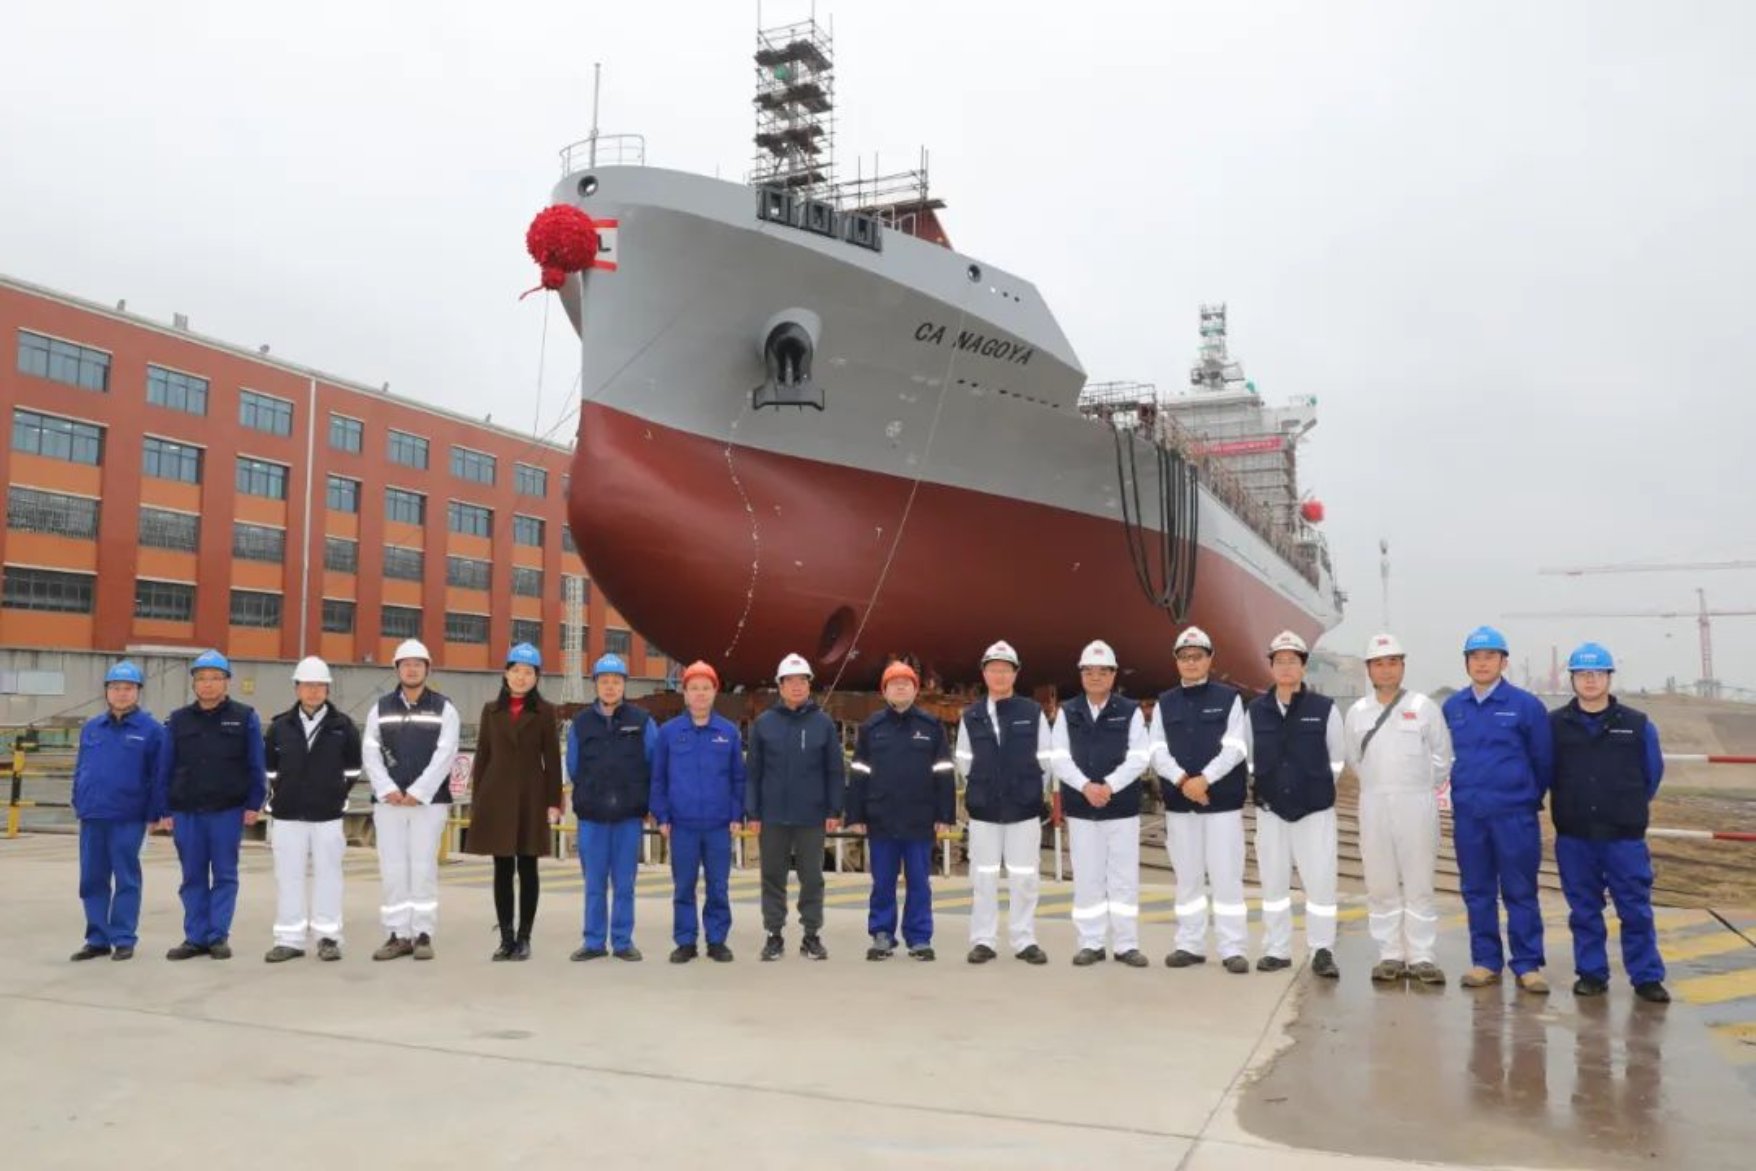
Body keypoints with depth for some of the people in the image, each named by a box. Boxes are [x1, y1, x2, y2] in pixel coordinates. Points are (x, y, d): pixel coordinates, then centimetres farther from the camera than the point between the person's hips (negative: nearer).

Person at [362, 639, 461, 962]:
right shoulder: (380, 709, 11)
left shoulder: (444, 709, 3)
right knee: (392, 869, 3)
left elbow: (444, 756, -6)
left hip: (429, 801, -2)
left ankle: (423, 934, 5)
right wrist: (388, 790, -11)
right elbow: (370, 754, 3)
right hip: (388, 801, 2)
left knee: (423, 868, -2)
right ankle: (398, 935, 10)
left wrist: (417, 793, -14)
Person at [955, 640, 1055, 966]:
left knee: (1024, 877, 3)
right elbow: (964, 762, 10)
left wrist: (1030, 791, 7)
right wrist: (982, 790, 10)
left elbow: (1046, 759, 4)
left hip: (1024, 807, -1)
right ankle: (983, 940, 12)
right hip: (983, 807, 1)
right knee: (983, 877, 5)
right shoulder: (971, 717, 3)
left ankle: (1025, 941, 13)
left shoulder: (1033, 713, -1)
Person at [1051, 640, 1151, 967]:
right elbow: (1060, 759, 0)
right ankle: (1090, 943, 14)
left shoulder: (1130, 711, 1)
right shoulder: (1068, 712, 6)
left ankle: (1126, 944, 12)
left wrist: (1109, 786, -16)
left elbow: (1138, 758, -6)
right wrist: (1085, 786, -15)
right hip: (1080, 808, 1)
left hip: (1122, 806, -1)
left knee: (1124, 877, 3)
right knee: (1087, 877, 6)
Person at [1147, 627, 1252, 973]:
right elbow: (1157, 751, 0)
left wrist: (1204, 779, -19)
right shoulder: (1164, 704, 9)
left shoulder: (1229, 698, 2)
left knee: (1227, 876, -2)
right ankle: (1190, 945, 18)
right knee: (1187, 876, 9)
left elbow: (1234, 748, -8)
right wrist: (1182, 780, -16)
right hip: (1178, 802, 3)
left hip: (1223, 800, -3)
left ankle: (1232, 949, 5)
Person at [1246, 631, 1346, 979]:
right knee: (1273, 881, 8)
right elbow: (1242, 755, 11)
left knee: (1320, 881, -2)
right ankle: (1277, 950, 18)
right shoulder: (1255, 711, 1)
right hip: (1270, 809, 2)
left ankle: (1322, 951, 9)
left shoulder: (1324, 708, -5)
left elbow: (1338, 758, 3)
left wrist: (1320, 788, 5)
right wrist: (1261, 785, 6)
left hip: (1316, 809, -2)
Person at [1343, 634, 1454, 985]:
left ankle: (1421, 957, 8)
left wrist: (1421, 786, 9)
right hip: (1373, 805, 3)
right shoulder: (1357, 712, 7)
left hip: (1416, 804, -2)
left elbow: (1442, 757, 5)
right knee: (1380, 885, 5)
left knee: (1419, 884, 1)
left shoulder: (1424, 707, -1)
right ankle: (1390, 956, 14)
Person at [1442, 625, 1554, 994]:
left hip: (1514, 814, -3)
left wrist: (1527, 796, 9)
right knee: (1477, 891, 9)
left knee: (1520, 891, 2)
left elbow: (1544, 759, 1)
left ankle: (1527, 964, 11)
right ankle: (1485, 961, 18)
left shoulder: (1526, 705, -5)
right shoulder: (1452, 707, 5)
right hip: (1468, 814, 3)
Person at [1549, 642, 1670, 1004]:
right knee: (1584, 909, 8)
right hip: (1573, 837, 1)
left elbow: (1653, 772, 13)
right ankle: (1591, 973, 18)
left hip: (1624, 835, -1)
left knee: (1635, 908, 3)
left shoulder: (1637, 724, 0)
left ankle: (1647, 976, 14)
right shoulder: (1554, 725, 0)